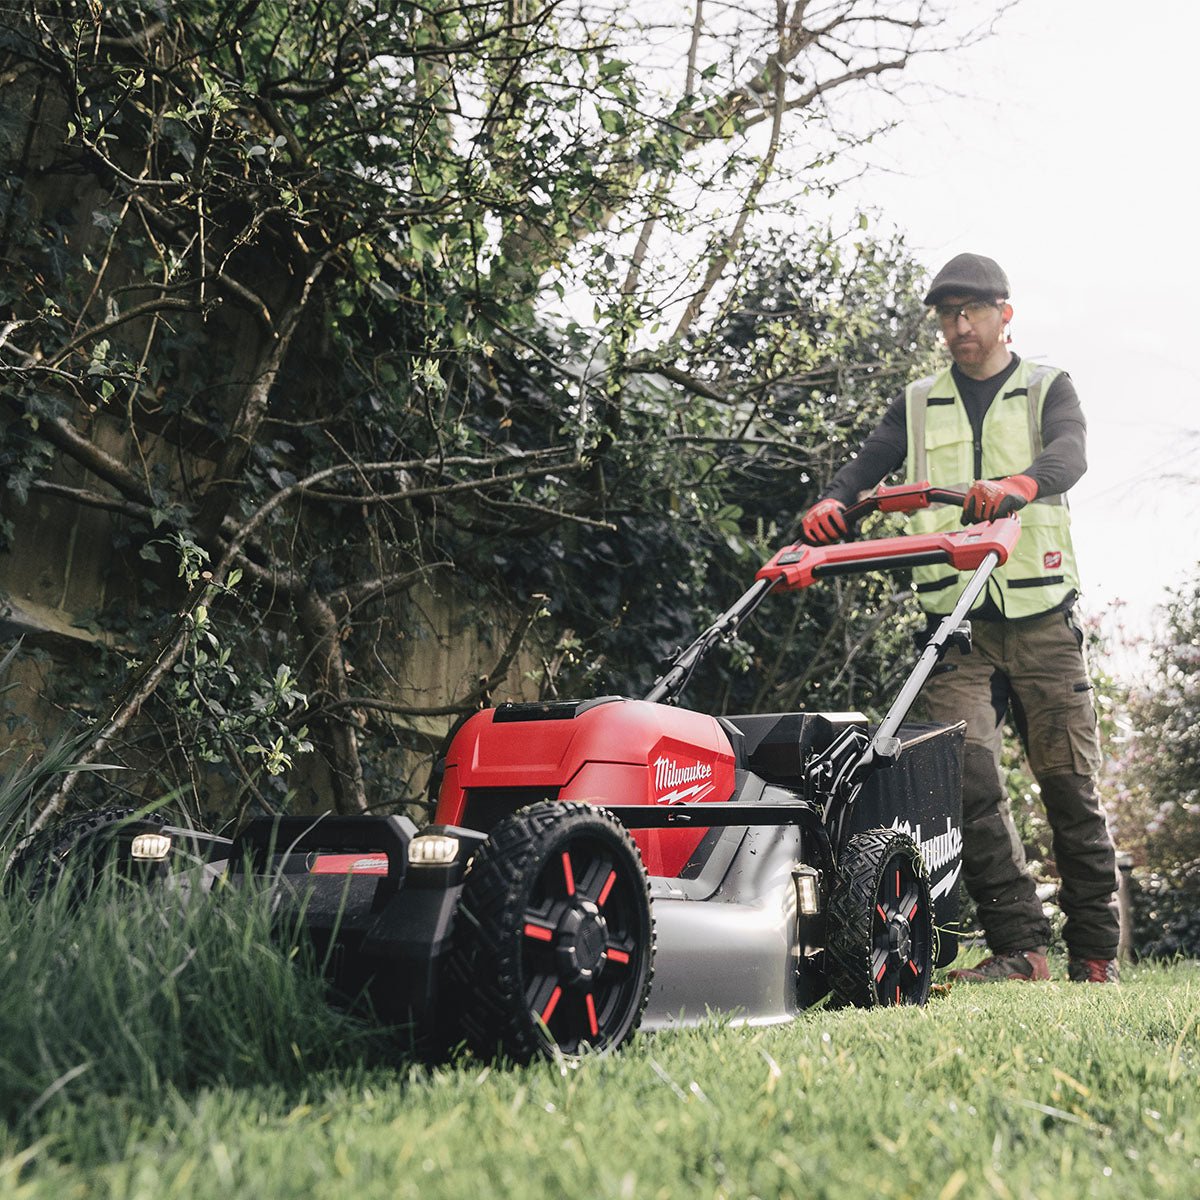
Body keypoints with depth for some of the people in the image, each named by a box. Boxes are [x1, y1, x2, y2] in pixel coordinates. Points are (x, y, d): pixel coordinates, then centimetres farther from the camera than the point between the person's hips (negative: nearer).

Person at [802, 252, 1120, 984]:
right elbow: (868, 466, 4)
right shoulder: (918, 405, 17)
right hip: (956, 621, 1)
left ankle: (1097, 952, 14)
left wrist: (1016, 485, -34)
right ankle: (1020, 947, -9)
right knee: (970, 771, -14)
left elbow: (1070, 454, -11)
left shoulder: (1048, 389, 10)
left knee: (1071, 782, 2)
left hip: (1042, 617, -1)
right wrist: (832, 505, -20)